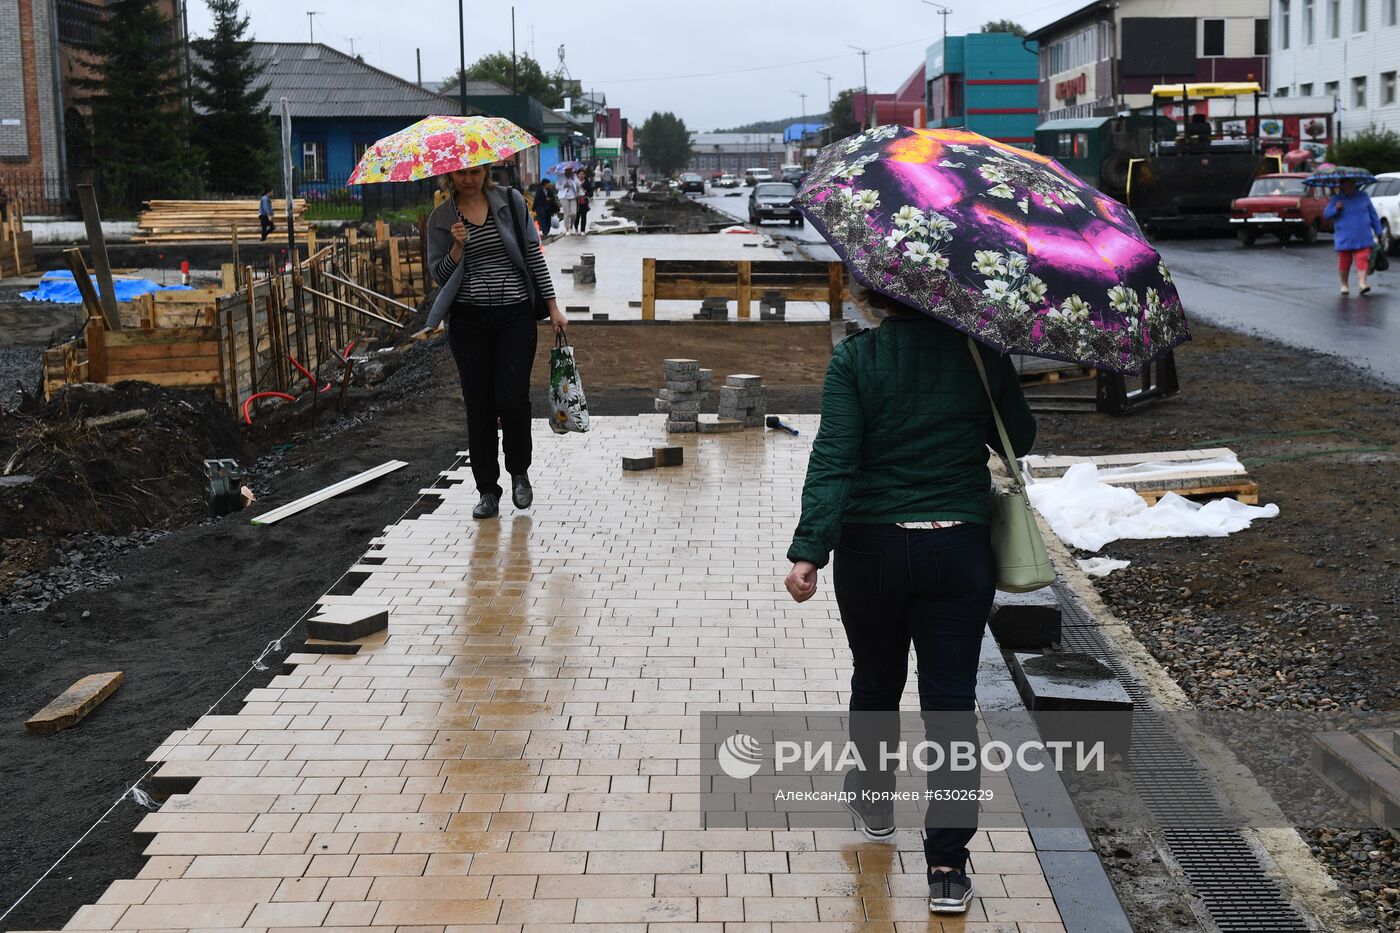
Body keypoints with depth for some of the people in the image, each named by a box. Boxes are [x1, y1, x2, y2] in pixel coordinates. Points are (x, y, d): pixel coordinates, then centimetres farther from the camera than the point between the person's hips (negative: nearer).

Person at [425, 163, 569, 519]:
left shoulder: (511, 201, 4)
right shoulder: (441, 218, 5)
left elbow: (533, 254, 5)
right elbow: (439, 273, 4)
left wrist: (553, 307, 2)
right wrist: (458, 247, -15)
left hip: (515, 316, -1)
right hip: (468, 320, 1)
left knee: (512, 398, -9)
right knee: (478, 406, 1)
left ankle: (519, 474, 17)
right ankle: (488, 491, 11)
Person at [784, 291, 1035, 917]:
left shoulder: (855, 358, -8)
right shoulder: (982, 353, -3)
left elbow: (833, 459, -17)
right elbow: (1019, 441, 9)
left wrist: (809, 550, -20)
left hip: (872, 548, 0)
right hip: (959, 549, 1)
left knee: (876, 681, 21)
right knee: (951, 700, 3)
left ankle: (874, 802, 43)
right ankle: (948, 869, 2)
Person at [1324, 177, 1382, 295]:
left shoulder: (1363, 196, 9)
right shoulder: (1337, 198, 6)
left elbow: (1373, 215, 13)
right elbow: (1326, 213, 0)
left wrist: (1378, 231, 12)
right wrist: (1336, 208, -20)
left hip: (1363, 239, 0)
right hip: (1344, 239, 0)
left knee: (1362, 260, -14)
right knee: (1344, 262, 4)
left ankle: (1362, 283, -19)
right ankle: (1344, 285, 21)